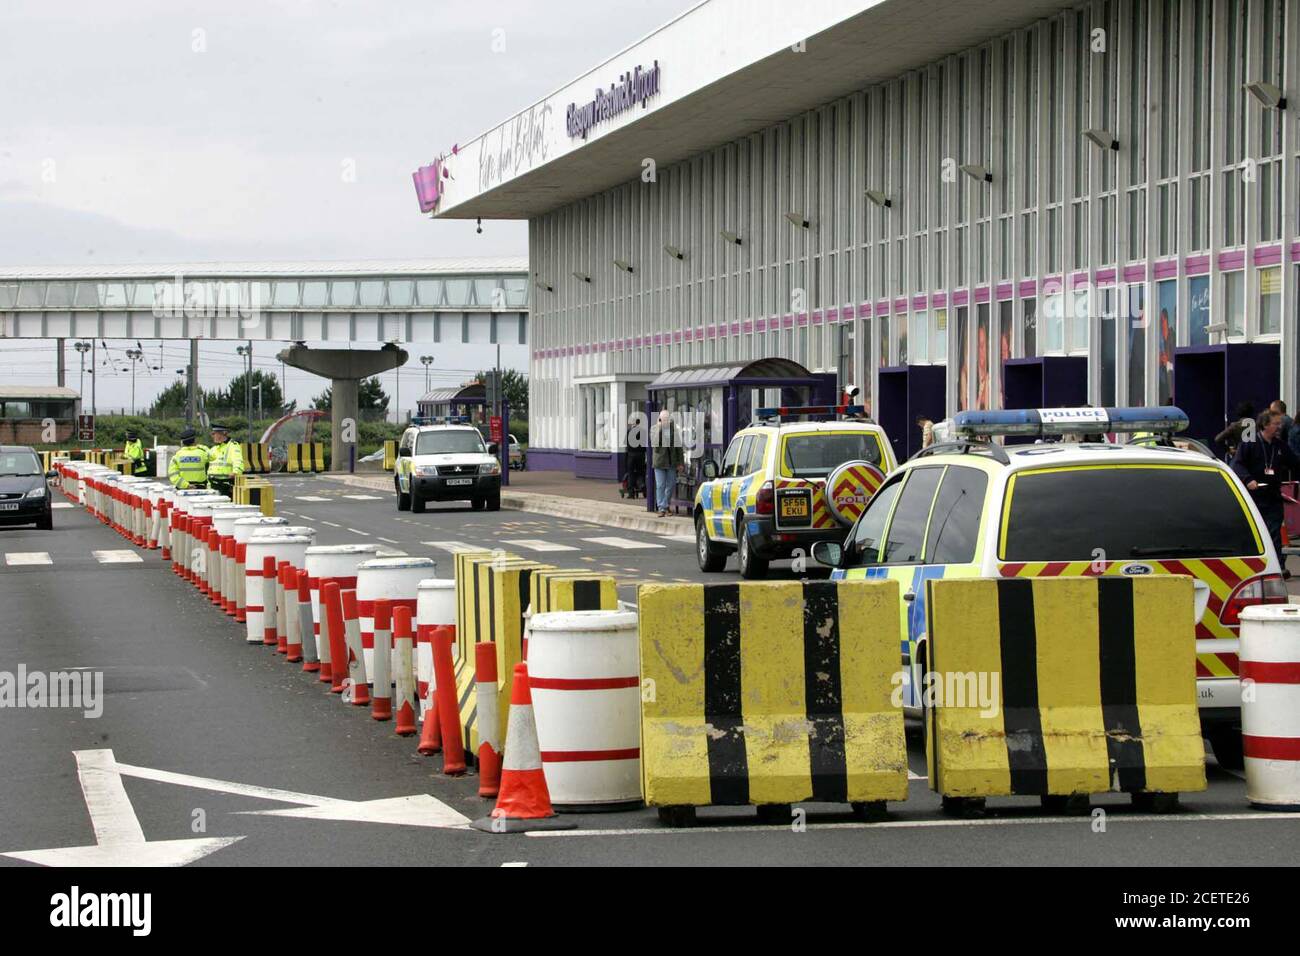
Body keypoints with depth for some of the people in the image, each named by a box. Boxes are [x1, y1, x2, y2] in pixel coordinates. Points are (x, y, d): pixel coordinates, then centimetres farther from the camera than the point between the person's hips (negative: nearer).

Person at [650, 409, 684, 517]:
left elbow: (679, 446, 6)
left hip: (672, 462, 2)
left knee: (671, 485, 8)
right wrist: (659, 428, -21)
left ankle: (667, 505, 26)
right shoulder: (654, 429, -4)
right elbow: (654, 443, -19)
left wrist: (681, 463, 5)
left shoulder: (674, 429, 1)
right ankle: (662, 508, -2)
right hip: (659, 462, -2)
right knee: (660, 486, -4)